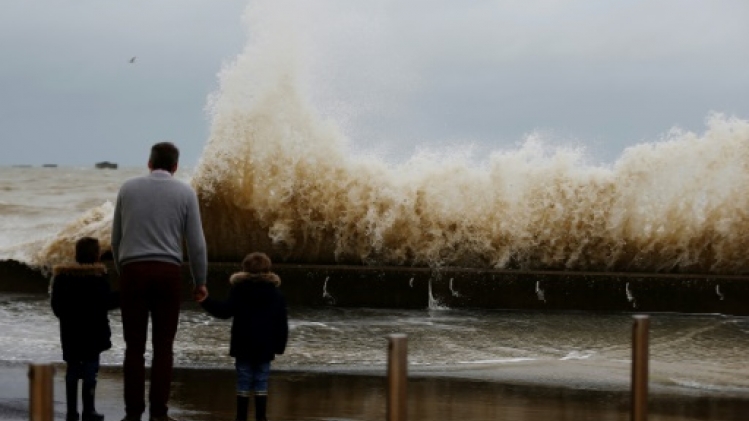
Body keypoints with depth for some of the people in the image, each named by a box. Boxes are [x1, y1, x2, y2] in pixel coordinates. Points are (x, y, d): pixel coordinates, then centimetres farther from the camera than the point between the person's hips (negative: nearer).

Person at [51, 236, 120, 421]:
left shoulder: (63, 275, 3)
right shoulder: (98, 274, -12)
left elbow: (56, 305, 8)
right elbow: (105, 301, -14)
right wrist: (122, 295, 0)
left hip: (70, 331, 5)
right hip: (92, 332, -4)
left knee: (72, 369, 11)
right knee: (90, 369, 0)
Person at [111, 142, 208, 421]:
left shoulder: (128, 188, 7)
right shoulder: (185, 192, 3)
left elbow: (116, 237, 11)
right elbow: (196, 242, 2)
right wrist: (200, 281, 12)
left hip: (133, 271, 1)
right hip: (167, 272, -1)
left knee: (134, 346, 4)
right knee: (163, 346, 5)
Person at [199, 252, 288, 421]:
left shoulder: (238, 291, -4)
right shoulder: (276, 294, 5)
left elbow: (225, 311, -16)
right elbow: (282, 324, 5)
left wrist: (206, 301, -15)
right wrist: (279, 345, 12)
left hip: (243, 347, -1)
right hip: (265, 348, 2)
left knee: (244, 382, 3)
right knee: (261, 382, 6)